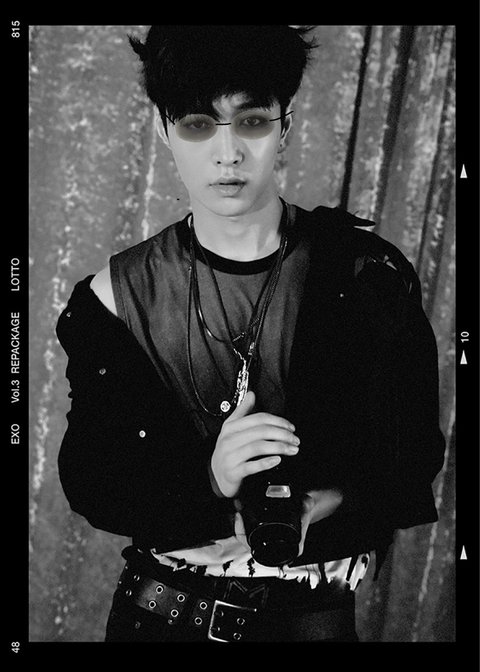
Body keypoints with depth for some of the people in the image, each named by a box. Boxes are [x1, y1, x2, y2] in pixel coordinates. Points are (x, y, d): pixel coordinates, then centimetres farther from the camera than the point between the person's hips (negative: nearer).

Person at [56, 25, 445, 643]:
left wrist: (333, 509, -23)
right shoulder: (119, 294, -7)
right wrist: (207, 478, -24)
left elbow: (413, 452, -4)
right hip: (160, 610, 1)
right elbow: (87, 477, -6)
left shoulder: (365, 270, -9)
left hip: (313, 615, 0)